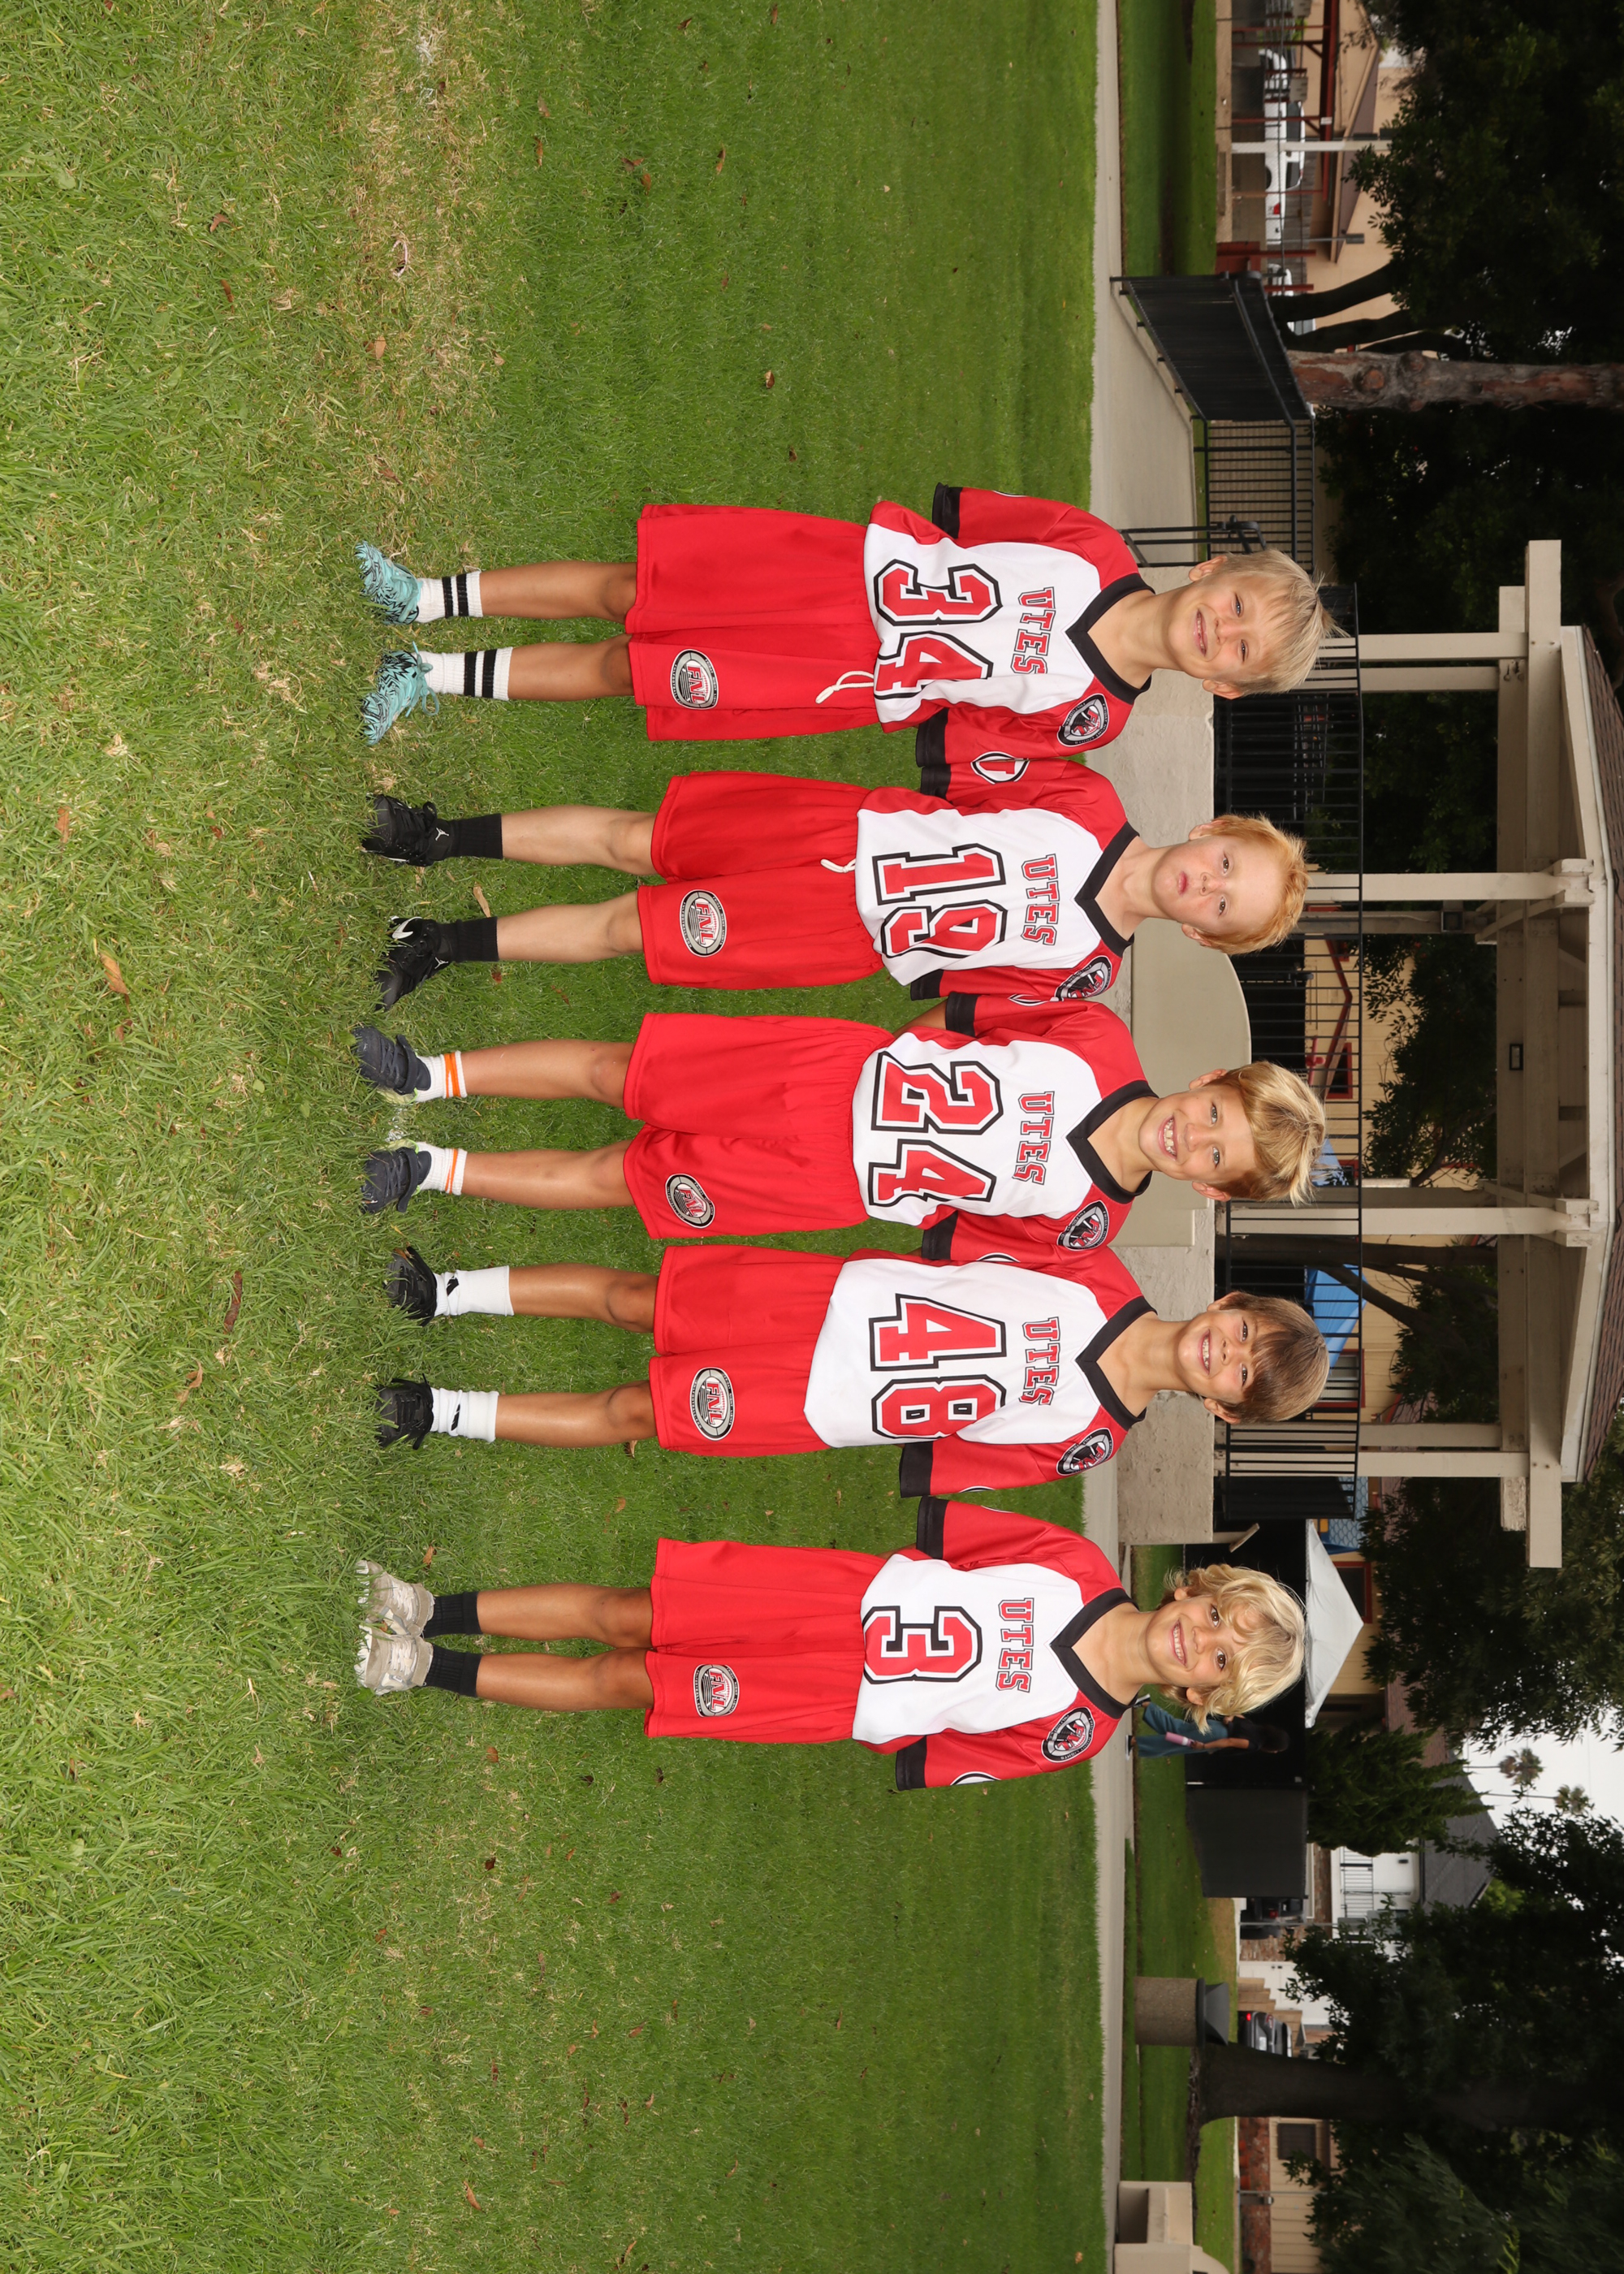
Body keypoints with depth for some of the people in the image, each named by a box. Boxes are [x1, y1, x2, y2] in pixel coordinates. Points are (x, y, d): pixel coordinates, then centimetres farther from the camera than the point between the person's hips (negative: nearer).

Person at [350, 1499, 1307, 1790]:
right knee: (622, 1615, -4)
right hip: (849, 1592, 2)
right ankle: (429, 1613, 11)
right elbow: (943, 1525, 5)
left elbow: (932, 1764, -4)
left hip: (840, 1702, -2)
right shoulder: (1079, 1569, -6)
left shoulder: (1076, 1732, -11)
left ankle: (431, 1670, 9)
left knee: (624, 1683, -4)